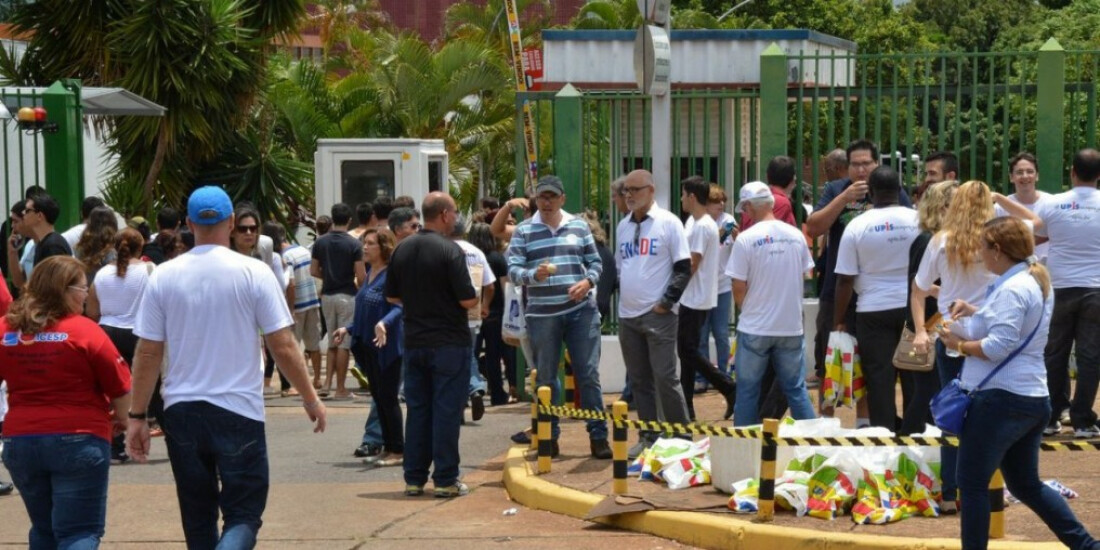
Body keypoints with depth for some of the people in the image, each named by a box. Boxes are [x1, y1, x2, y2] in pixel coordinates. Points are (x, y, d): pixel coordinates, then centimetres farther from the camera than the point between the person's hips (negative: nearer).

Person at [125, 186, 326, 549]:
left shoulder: (163, 277, 0)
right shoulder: (254, 273, -7)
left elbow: (148, 353, 1)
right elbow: (283, 346, -6)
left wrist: (137, 416, 8)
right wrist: (310, 399, 7)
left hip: (181, 410, 3)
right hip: (239, 410, -3)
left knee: (197, 516, 16)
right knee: (243, 514, 2)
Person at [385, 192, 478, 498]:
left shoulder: (402, 250, 5)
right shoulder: (450, 251, -15)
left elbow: (392, 296, 11)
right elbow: (467, 300, -17)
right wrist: (475, 298, 4)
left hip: (414, 342, 6)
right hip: (449, 343, -6)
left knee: (417, 410, 11)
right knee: (446, 411, -1)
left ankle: (414, 478, 13)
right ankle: (445, 480, 1)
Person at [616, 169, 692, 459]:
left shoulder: (668, 223, -5)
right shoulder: (623, 227, 13)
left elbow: (683, 268, -7)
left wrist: (667, 301, -12)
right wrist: (620, 295, 10)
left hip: (658, 315, -6)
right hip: (627, 315, 6)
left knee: (665, 378, -6)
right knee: (639, 380, 9)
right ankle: (648, 436, 16)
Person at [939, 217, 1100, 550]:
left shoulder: (1012, 289, -18)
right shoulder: (1035, 280, 14)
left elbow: (998, 346, -24)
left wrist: (960, 345, -9)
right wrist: (975, 313, 13)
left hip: (1000, 399, -10)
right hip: (1033, 400, 10)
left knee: (972, 483, 0)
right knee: (1027, 485, 18)